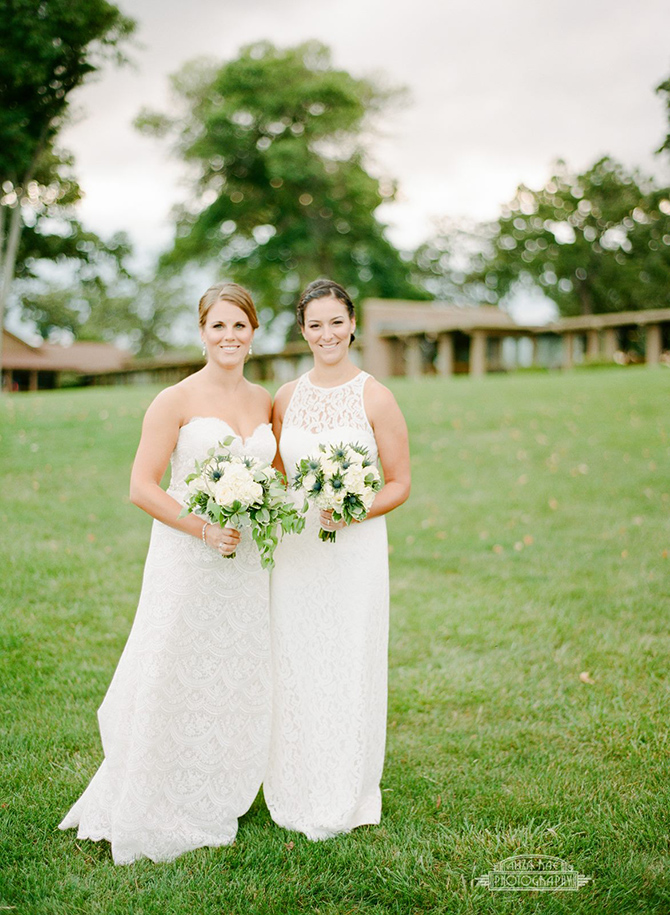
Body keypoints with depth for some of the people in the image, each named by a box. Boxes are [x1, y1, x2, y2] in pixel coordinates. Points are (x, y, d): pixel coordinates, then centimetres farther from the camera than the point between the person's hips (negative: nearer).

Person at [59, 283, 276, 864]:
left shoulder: (265, 402, 8)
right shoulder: (176, 401, -8)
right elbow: (142, 487, -11)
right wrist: (204, 528, -20)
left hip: (245, 563, 5)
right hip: (186, 559, -5)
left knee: (236, 686, 12)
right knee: (173, 685, 1)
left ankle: (213, 807, 31)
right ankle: (152, 815, 19)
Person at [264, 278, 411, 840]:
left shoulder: (375, 398, -5)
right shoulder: (286, 399, 7)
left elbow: (399, 484, -3)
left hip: (355, 550, -3)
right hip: (294, 551, 4)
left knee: (350, 670, 4)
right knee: (294, 670, 8)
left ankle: (350, 797, 22)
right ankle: (296, 794, 26)